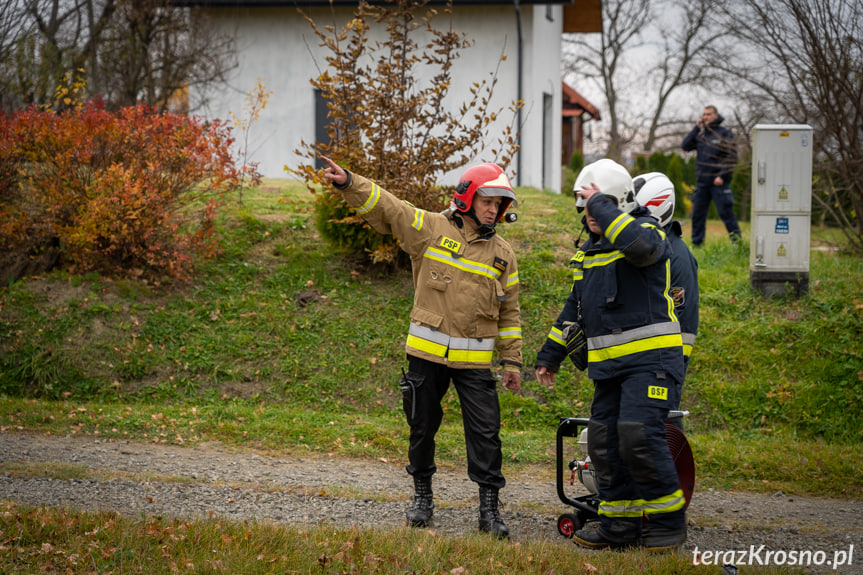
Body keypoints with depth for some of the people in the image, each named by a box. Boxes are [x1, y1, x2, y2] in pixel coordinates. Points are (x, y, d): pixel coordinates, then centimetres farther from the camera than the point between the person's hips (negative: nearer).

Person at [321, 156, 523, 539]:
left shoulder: (502, 253, 9)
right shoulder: (431, 228, 0)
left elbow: (509, 312, 13)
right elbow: (385, 208, -8)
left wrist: (512, 361, 9)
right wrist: (348, 183, -23)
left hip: (474, 360, 2)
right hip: (426, 353, -1)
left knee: (485, 432, -3)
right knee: (423, 427, 9)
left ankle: (489, 508, 4)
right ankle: (423, 497, 27)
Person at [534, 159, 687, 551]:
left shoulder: (646, 229, -5)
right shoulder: (589, 250, 19)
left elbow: (641, 245, -33)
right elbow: (575, 307, 28)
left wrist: (601, 205, -23)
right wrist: (550, 355, 27)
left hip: (650, 359, -8)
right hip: (608, 364, 8)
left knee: (638, 436, -17)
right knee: (604, 443, 5)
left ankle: (669, 522, -4)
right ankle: (620, 527, 13)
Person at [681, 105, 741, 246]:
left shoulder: (725, 133, -3)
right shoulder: (700, 134, 13)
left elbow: (732, 157, -7)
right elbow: (686, 146, 3)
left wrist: (722, 176, -15)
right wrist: (696, 128, -2)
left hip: (719, 182, -6)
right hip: (702, 181, 6)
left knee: (726, 213, -6)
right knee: (697, 214, 8)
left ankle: (737, 242, 0)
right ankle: (696, 243, 16)